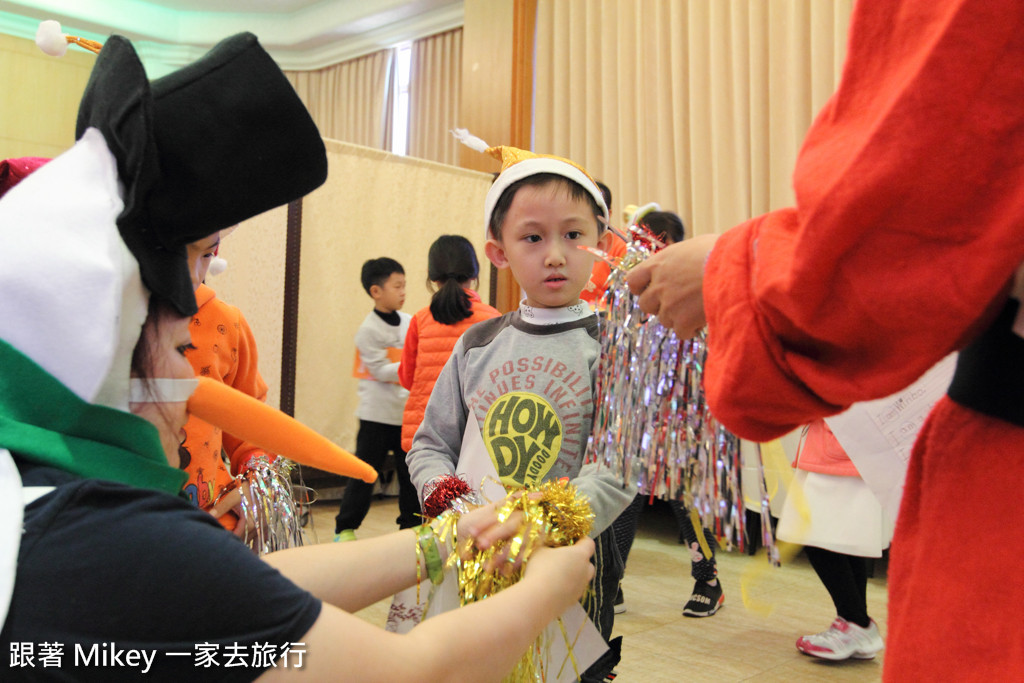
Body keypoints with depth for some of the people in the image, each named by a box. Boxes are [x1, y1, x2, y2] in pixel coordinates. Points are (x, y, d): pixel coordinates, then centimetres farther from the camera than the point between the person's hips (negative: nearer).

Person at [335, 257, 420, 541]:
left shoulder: (410, 323, 5)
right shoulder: (368, 330, -10)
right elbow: (382, 371, -15)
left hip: (408, 412, 5)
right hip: (378, 414, -5)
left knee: (410, 472, 10)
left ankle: (411, 524, 23)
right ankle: (345, 527, 17)